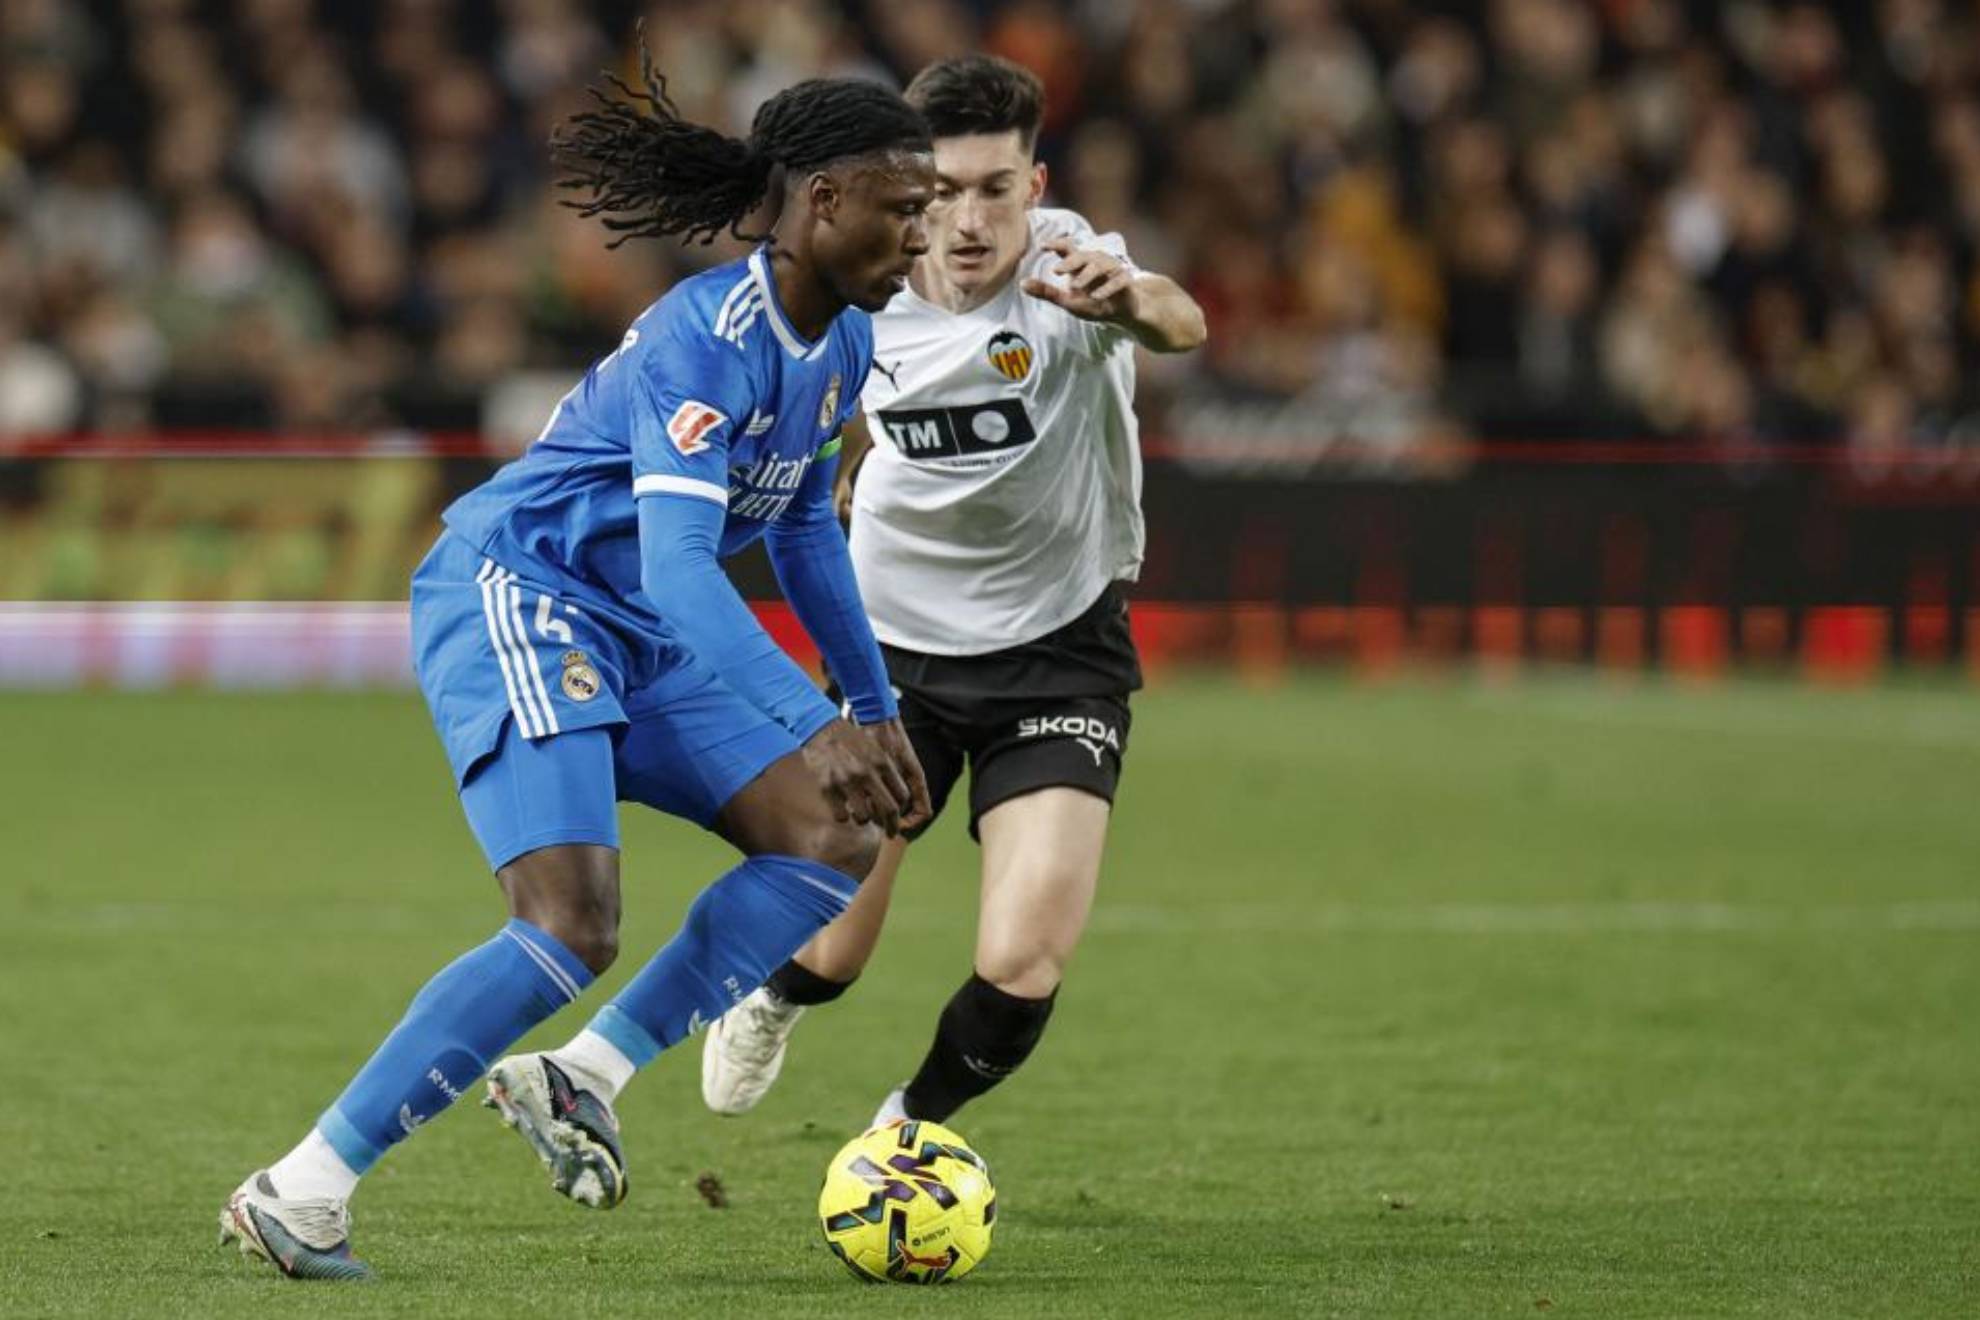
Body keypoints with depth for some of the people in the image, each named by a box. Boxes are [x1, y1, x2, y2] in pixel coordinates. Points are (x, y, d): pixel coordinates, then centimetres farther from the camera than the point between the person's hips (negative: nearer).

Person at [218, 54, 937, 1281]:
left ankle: (582, 1077, -1)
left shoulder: (844, 341, 5)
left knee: (837, 838, -2)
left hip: (635, 639, 9)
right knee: (573, 928, -23)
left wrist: (877, 707, 21)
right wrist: (817, 725, -42)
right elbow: (677, 560, -34)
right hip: (512, 595, -9)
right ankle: (301, 1192, -18)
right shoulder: (708, 337, -24)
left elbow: (803, 528, 22)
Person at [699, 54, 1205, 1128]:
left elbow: (1180, 325, -48)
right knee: (823, 960, 4)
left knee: (1022, 970, -14)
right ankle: (770, 998, 45)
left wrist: (1131, 300, -68)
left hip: (1058, 655, -2)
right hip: (890, 647, 2)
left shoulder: (1066, 267, -24)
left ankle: (916, 1124, 21)